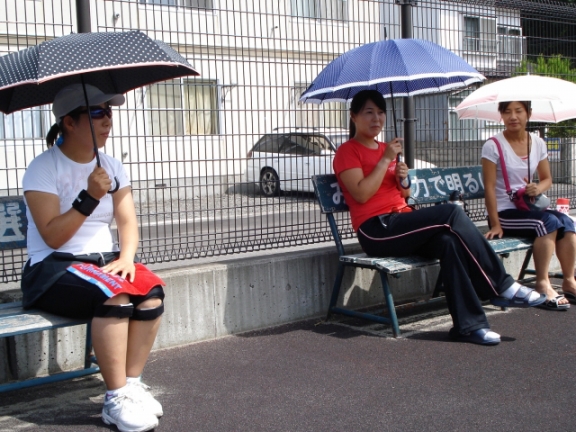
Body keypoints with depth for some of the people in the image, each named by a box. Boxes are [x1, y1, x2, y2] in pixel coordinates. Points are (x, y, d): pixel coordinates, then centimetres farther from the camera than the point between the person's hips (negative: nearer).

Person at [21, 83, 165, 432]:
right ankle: (117, 400, -23)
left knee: (152, 289, -23)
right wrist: (89, 197, -24)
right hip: (52, 269, -6)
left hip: (103, 260, 6)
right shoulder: (44, 168, -9)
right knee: (114, 295, -33)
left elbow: (128, 222, 5)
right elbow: (53, 237, -16)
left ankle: (132, 384, -15)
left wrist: (126, 257, -15)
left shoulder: (113, 166, 10)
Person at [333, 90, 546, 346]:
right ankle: (501, 286, -17)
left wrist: (403, 179, 4)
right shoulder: (347, 152, 1)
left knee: (448, 241, -27)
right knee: (452, 213, -23)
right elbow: (361, 194, -15)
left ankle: (467, 324, -29)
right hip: (375, 231, -7)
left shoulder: (386, 149, 23)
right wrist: (385, 159, -12)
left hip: (401, 224, 7)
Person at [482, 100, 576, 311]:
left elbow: (547, 179, 15)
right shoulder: (493, 146, -9)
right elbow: (490, 187, -13)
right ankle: (542, 285, -25)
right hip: (504, 213, -5)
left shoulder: (538, 143, 8)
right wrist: (495, 224, -18)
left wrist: (538, 188, -10)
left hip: (528, 208, 5)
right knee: (548, 222, -29)